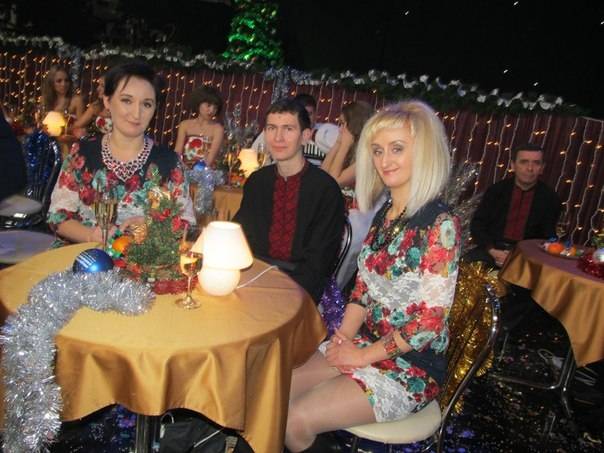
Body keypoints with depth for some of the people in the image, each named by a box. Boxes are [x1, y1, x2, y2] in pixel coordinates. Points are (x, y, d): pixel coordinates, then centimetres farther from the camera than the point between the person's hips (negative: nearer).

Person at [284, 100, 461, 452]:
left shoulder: (440, 224, -20)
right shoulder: (385, 213, 4)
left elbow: (431, 321, -19)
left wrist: (364, 355, -12)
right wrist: (342, 338, -2)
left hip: (411, 367, -6)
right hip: (367, 344, 7)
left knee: (297, 421, -15)